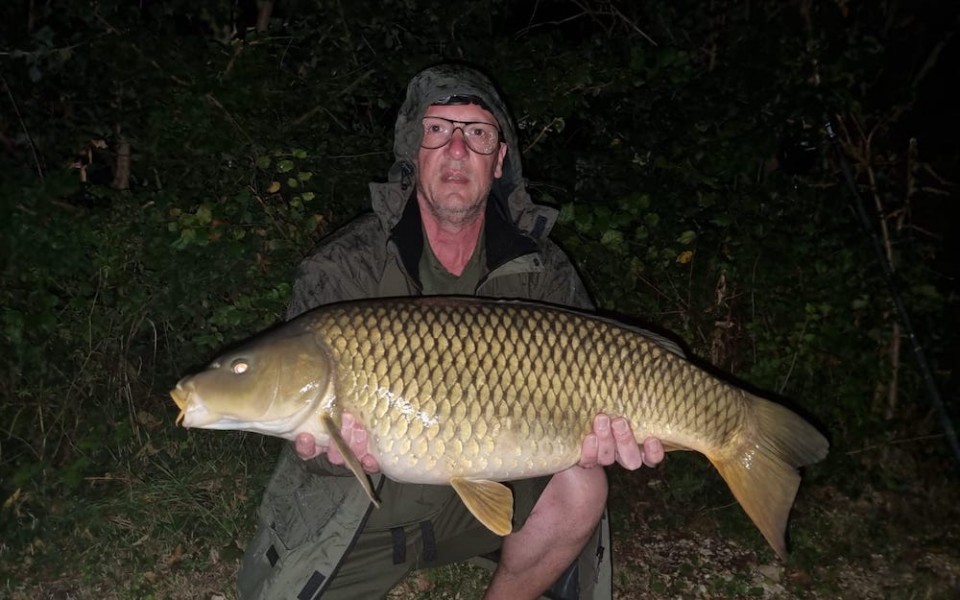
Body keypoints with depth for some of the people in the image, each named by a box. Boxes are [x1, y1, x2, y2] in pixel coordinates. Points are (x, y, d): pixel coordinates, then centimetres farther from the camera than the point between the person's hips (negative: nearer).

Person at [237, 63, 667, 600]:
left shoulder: (541, 271, -9)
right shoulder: (343, 270, -15)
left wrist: (602, 436, -33)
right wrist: (331, 452, -40)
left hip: (482, 496, 1)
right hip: (358, 518, 0)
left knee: (580, 487, -24)